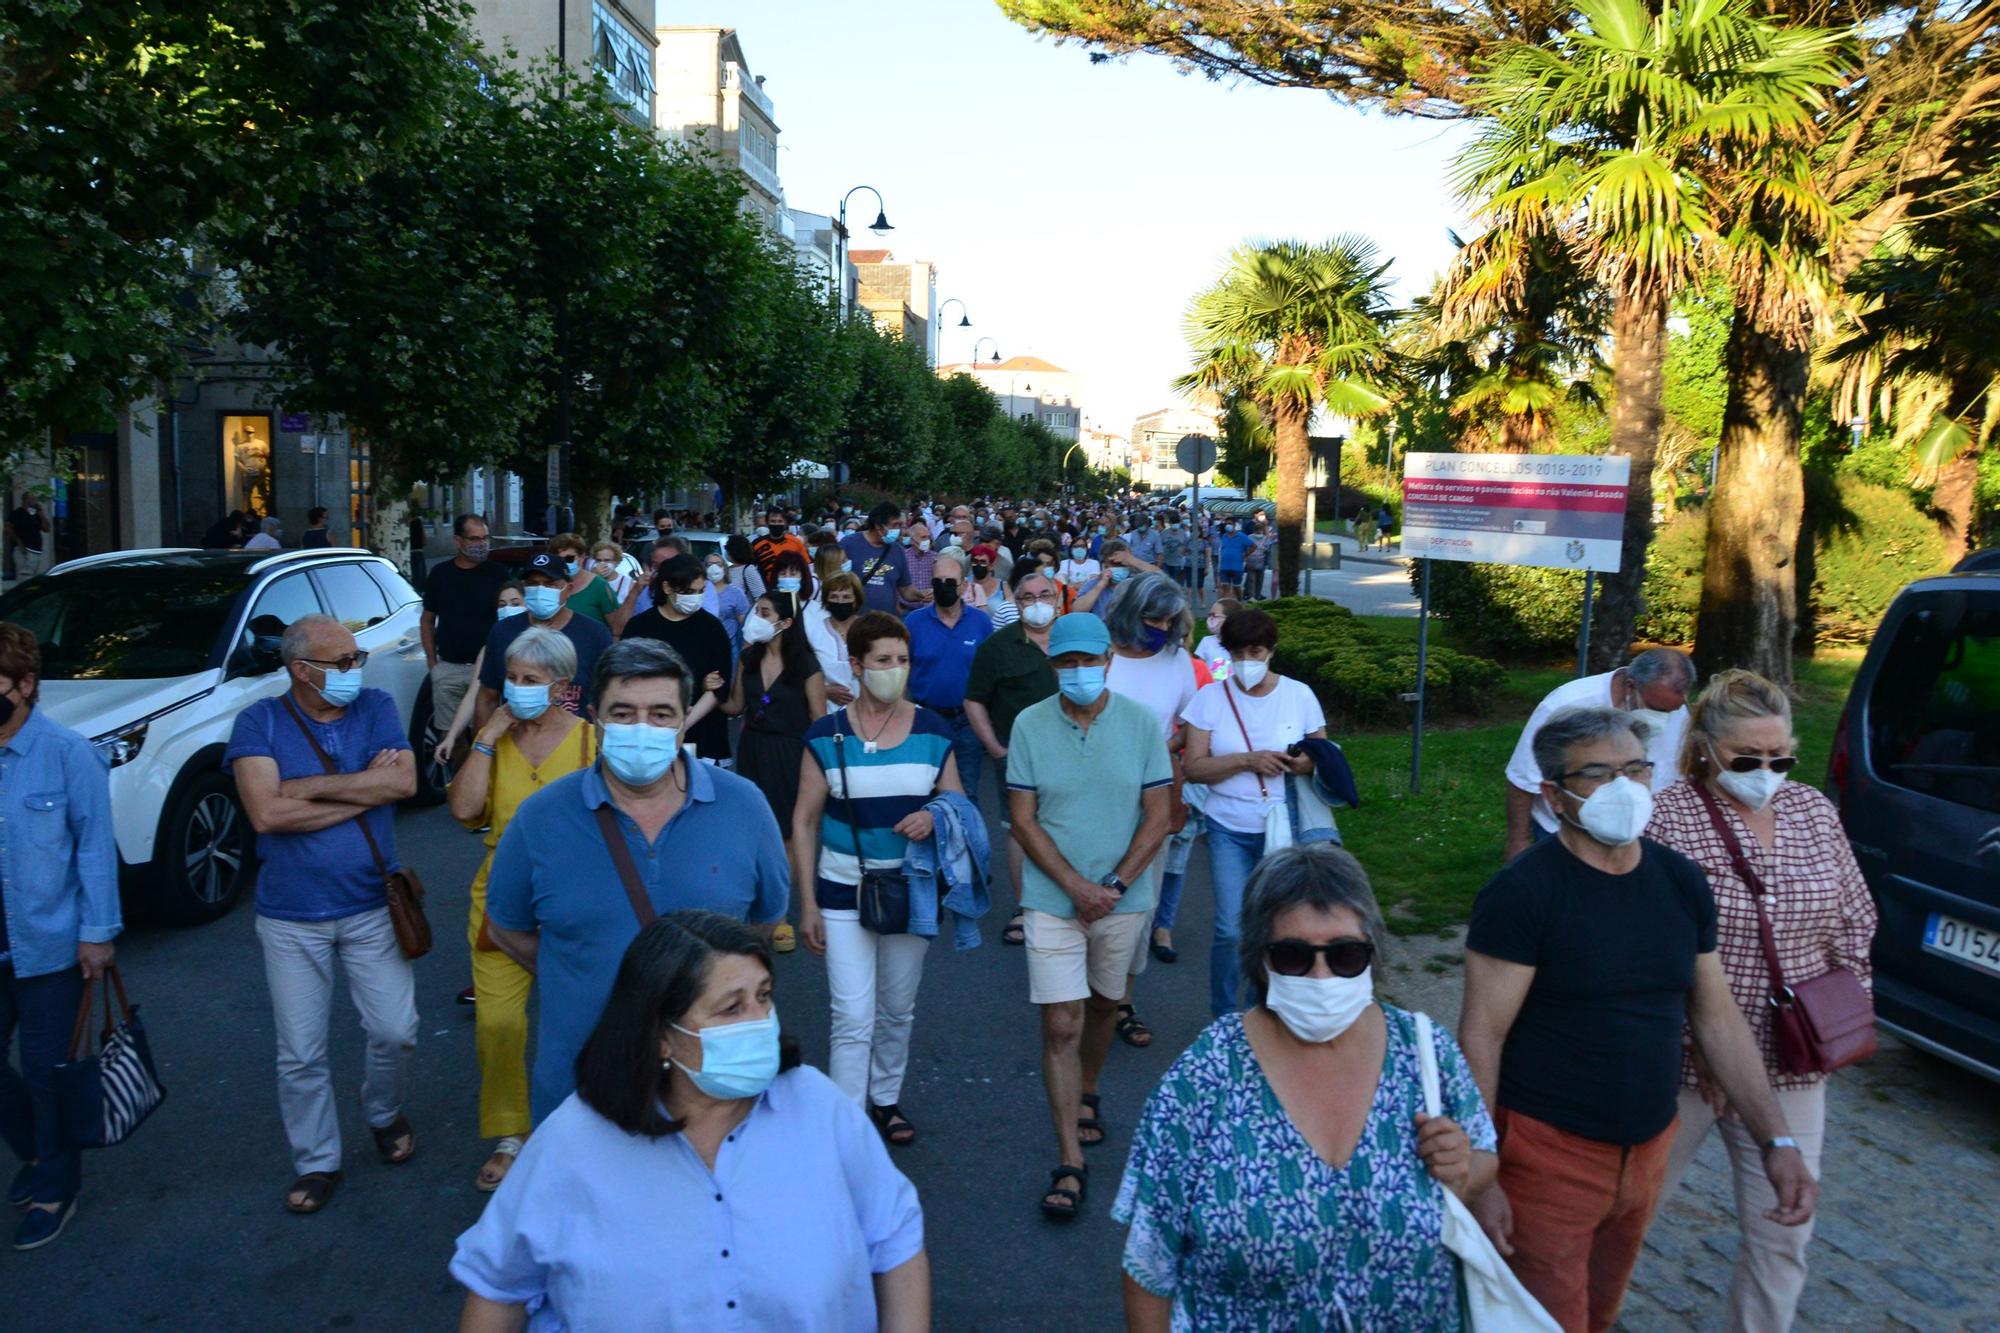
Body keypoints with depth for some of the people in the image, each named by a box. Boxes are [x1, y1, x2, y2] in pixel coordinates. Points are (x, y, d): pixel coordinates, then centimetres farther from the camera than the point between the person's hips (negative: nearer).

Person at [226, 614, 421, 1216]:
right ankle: (316, 1162, 27)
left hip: (372, 907, 1)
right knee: (300, 1053, 8)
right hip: (291, 918, -1)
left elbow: (404, 781, -17)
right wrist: (365, 789, -17)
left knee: (395, 1031, 5)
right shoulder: (260, 721, -7)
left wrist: (305, 787, -17)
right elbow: (265, 813, -20)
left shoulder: (375, 707, -1)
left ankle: (385, 1112, 35)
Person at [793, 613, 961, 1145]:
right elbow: (804, 821, -3)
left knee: (897, 1010, 17)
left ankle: (886, 1097, 39)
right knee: (853, 1018, -4)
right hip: (843, 892, -2)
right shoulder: (827, 736, -8)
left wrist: (935, 817, -18)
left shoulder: (932, 732, -2)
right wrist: (807, 904, -6)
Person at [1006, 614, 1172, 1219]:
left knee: (1104, 1005, 19)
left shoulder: (1141, 722, -4)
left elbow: (1157, 816, -3)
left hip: (1124, 897, 2)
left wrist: (1114, 886, -12)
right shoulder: (1030, 725, -6)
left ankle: (1088, 1094, 46)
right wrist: (1077, 886, -14)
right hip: (1053, 900, -1)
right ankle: (1070, 1160, 4)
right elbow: (1024, 820, -5)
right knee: (1061, 1025, -4)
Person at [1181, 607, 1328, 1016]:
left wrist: (1308, 763, -17)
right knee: (1231, 929, -6)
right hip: (1228, 829, -1)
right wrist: (1247, 760, -20)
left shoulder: (1299, 695, 1)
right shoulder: (1210, 697, -2)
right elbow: (1192, 767, -7)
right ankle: (1224, 1018, 16)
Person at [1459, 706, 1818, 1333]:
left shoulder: (1682, 882, 2)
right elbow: (1482, 1036, -18)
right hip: (1551, 1152, -6)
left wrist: (1777, 1140, 2)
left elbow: (1718, 1020, 8)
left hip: (1650, 1148, 6)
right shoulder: (1521, 893, -18)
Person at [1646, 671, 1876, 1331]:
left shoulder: (1814, 810, 2)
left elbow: (1855, 920, 14)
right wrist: (1693, 1041, -16)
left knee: (1782, 1233, 11)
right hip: (1686, 1062, -4)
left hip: (1790, 1065, 5)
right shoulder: (1666, 819, -15)